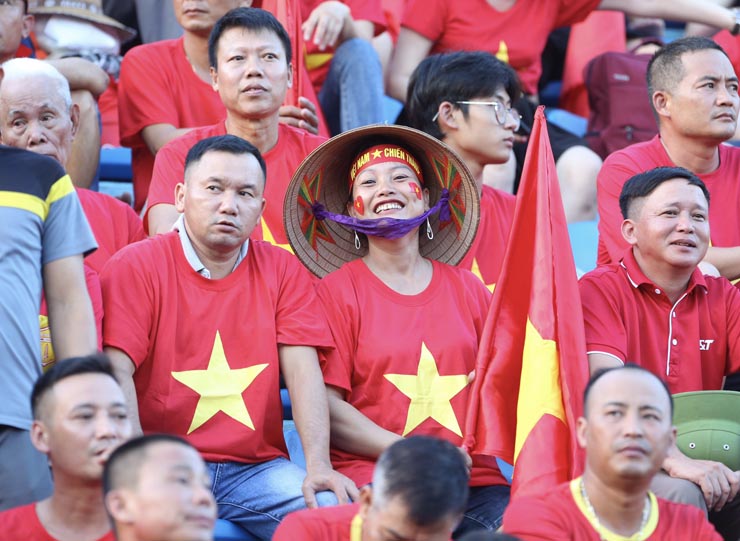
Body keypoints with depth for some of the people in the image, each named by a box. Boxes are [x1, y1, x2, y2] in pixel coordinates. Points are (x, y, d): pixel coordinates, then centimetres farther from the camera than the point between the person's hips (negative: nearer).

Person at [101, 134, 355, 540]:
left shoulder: (283, 272, 12)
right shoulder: (136, 267, 2)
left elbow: (302, 369, 1)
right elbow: (117, 372, -8)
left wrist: (318, 466, -14)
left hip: (256, 468, 3)